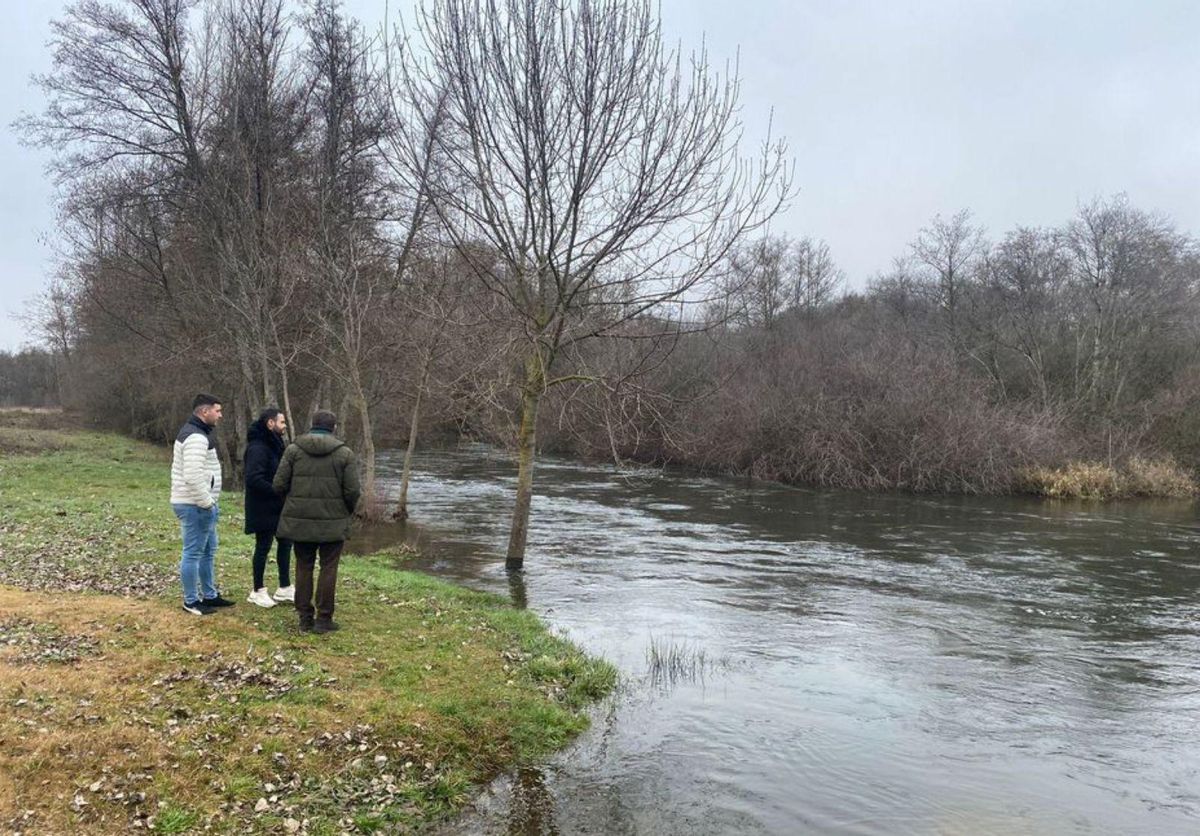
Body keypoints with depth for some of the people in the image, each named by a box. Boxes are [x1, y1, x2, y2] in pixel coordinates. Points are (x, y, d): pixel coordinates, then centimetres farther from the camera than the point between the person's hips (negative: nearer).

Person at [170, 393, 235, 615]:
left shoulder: (196, 433, 16)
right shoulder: (196, 437, -19)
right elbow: (193, 476, -28)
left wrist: (209, 502, 17)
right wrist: (207, 503, -19)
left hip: (200, 505, 11)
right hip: (195, 506, -11)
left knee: (208, 552, 18)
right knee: (193, 553, -1)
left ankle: (209, 596, 28)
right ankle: (191, 602, 8)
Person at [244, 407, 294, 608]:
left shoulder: (274, 444, 11)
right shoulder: (257, 447, -20)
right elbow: (253, 479, -28)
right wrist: (278, 491, -24)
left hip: (277, 507, 9)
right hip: (263, 509, -9)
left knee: (285, 542, 14)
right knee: (263, 547, 2)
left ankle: (284, 588, 25)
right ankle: (258, 591, 17)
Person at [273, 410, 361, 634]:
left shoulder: (293, 449, 1)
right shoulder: (345, 453, -4)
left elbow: (279, 484, -1)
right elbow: (352, 491, -7)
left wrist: (292, 505, 16)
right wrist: (347, 512, 11)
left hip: (299, 521, 2)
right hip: (333, 523, -2)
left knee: (304, 568, 12)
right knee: (328, 569, 6)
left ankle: (305, 618, 15)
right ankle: (324, 619, 8)